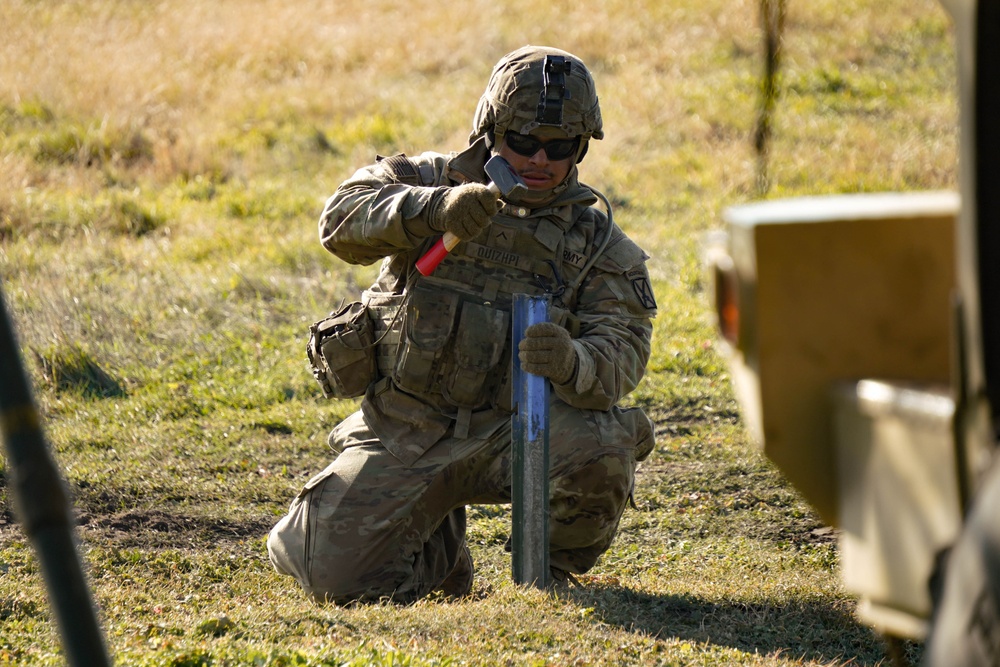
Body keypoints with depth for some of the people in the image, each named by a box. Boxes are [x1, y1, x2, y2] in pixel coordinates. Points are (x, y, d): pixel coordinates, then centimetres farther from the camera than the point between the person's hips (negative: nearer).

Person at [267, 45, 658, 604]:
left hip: (513, 431, 0)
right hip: (405, 433, 0)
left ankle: (554, 568, 0)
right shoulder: (427, 180, 1)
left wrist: (571, 363, -36)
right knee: (338, 574, -16)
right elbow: (344, 220, -17)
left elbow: (621, 352, -11)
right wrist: (437, 208, -35)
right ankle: (439, 546, 19)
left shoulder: (597, 241, 2)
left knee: (601, 443, -32)